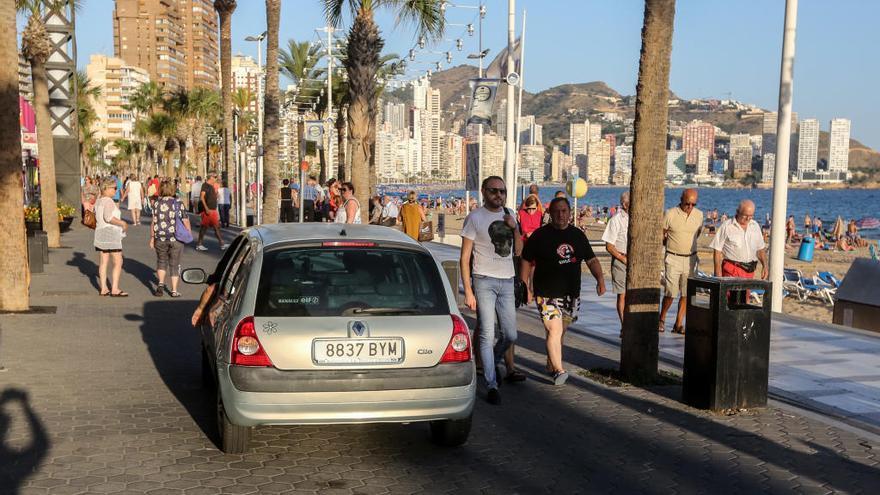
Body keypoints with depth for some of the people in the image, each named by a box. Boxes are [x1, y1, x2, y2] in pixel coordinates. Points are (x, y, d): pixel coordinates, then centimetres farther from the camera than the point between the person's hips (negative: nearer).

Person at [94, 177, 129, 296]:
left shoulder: (98, 201, 13)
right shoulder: (108, 201, -15)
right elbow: (108, 217, -26)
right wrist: (122, 223, -18)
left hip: (100, 233, 9)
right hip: (111, 233, -9)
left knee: (104, 262, 10)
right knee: (118, 262, -5)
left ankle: (103, 289, 10)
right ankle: (114, 289, -8)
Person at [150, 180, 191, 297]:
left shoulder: (157, 203, -3)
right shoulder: (179, 203, -3)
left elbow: (153, 223, -4)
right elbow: (186, 222, -1)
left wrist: (152, 238, 5)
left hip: (160, 239, 0)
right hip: (176, 239, 0)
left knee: (161, 261, 19)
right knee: (175, 264, 10)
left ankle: (161, 284, 1)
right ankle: (174, 291, 10)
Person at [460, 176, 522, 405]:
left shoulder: (508, 215, 12)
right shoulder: (475, 218, -4)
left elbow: (518, 250, 15)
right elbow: (464, 257, -6)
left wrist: (514, 228, -2)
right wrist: (468, 290, -13)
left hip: (507, 281, 5)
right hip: (485, 281, -5)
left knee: (510, 335, 8)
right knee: (487, 335, -7)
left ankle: (491, 363, 35)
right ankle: (492, 385, -1)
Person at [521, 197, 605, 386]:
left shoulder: (578, 235, 9)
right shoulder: (540, 235, -4)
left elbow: (591, 260, 13)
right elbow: (526, 262, -1)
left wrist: (600, 279, -2)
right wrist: (526, 288, -5)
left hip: (571, 294, 5)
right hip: (547, 294, -5)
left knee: (560, 332, 14)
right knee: (554, 330, -16)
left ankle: (552, 365, 30)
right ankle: (558, 370, -16)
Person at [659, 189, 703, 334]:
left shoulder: (699, 215, 3)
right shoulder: (670, 214, -9)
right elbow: (661, 235, 2)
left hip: (691, 258, 4)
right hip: (673, 258, -4)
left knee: (686, 293, 3)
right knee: (671, 293, -7)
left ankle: (679, 324, 11)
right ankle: (662, 319, 16)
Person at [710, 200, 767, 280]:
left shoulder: (755, 226, 13)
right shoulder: (726, 226, -3)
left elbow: (760, 249, 20)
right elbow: (717, 250, -5)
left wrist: (765, 266, 7)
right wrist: (718, 273, -10)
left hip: (750, 271, 5)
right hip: (732, 271, -5)